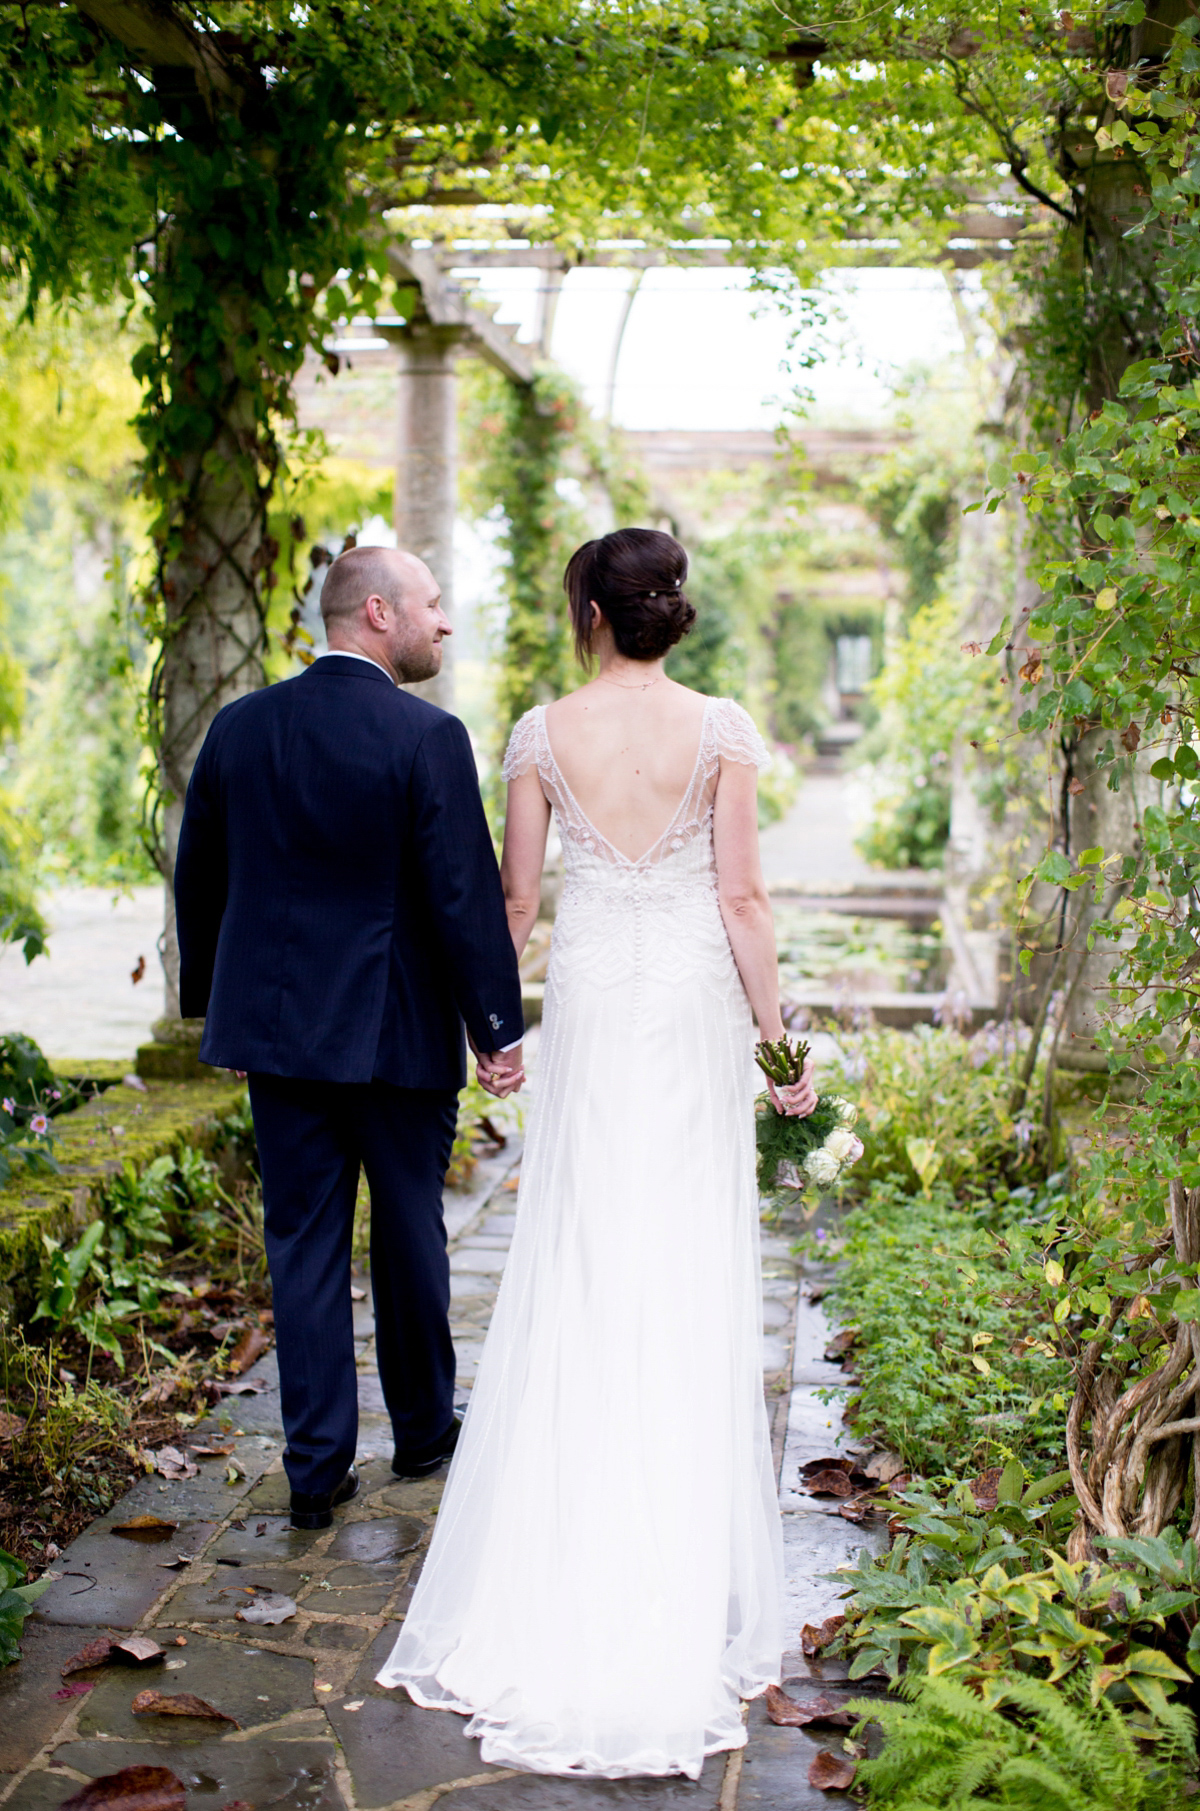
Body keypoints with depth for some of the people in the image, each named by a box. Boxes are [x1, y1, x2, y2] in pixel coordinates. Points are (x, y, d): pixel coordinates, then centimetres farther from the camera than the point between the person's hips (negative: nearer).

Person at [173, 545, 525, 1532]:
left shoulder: (239, 727, 2)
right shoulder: (428, 737, -14)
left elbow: (198, 880, 9)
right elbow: (465, 895, -14)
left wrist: (207, 997, 21)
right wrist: (499, 1028, -6)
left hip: (274, 1022, 4)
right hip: (398, 1031, -3)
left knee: (303, 1240, 8)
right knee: (410, 1233, 14)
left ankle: (317, 1467, 11)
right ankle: (424, 1428, 31)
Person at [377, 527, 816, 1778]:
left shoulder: (543, 734, -3)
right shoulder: (720, 729, -6)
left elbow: (516, 897, 2)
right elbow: (741, 897, -7)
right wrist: (778, 1035, 0)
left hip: (588, 998, 1)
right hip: (694, 1003, -1)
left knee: (578, 1262, 9)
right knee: (691, 1266, 7)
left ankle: (567, 1529, 16)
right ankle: (685, 1553, 15)